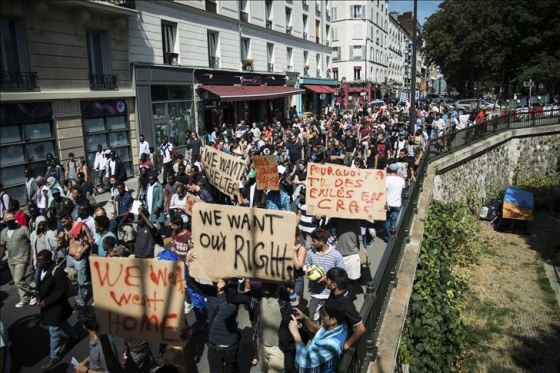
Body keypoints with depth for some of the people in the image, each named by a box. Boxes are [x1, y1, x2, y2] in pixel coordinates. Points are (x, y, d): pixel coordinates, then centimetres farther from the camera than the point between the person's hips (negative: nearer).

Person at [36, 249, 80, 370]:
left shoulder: (58, 271, -27)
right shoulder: (41, 269, -5)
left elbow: (62, 290, -24)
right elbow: (40, 285, 10)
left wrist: (46, 301, -22)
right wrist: (39, 298, -4)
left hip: (56, 306, -8)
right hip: (45, 303, 8)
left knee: (54, 332, 4)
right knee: (61, 324, 27)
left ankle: (55, 356, 21)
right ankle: (74, 336, 50)